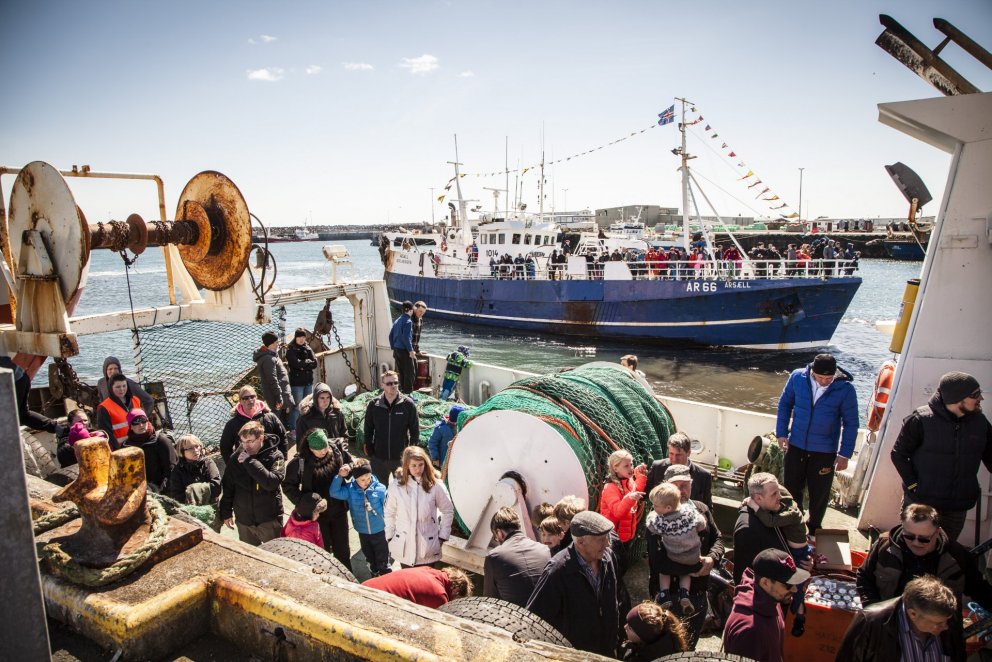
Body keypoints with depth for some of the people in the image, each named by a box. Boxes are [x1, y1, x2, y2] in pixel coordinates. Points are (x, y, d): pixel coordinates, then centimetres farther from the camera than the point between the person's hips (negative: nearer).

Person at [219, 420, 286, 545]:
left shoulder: (275, 456, -13)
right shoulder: (236, 457, -4)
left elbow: (272, 482, -28)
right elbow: (227, 486, 7)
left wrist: (250, 461, -28)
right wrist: (226, 512, 9)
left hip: (269, 520, -3)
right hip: (243, 520, 4)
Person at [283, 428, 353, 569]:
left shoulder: (337, 451, -13)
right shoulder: (300, 462, -19)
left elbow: (351, 465, 4)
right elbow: (288, 485, -9)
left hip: (339, 510, 2)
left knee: (342, 549, 19)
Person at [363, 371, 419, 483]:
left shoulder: (408, 404, -7)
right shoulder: (373, 405, -2)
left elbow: (415, 430, -3)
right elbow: (368, 430, 6)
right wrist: (370, 452, 1)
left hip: (401, 457, -1)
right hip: (378, 459, 2)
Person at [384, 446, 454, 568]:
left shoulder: (436, 486, -11)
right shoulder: (395, 486, -8)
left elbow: (448, 511, 0)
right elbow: (390, 513, 3)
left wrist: (442, 537, 0)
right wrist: (390, 538, 3)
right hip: (404, 547, 1)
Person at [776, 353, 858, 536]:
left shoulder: (845, 389, -15)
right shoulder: (797, 377, -11)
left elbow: (851, 423, -7)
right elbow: (785, 404, 3)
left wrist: (845, 454, -8)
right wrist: (781, 432, -1)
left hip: (825, 452, -1)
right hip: (796, 446, 2)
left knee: (819, 494, 13)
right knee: (792, 488, 14)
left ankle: (814, 528, 37)